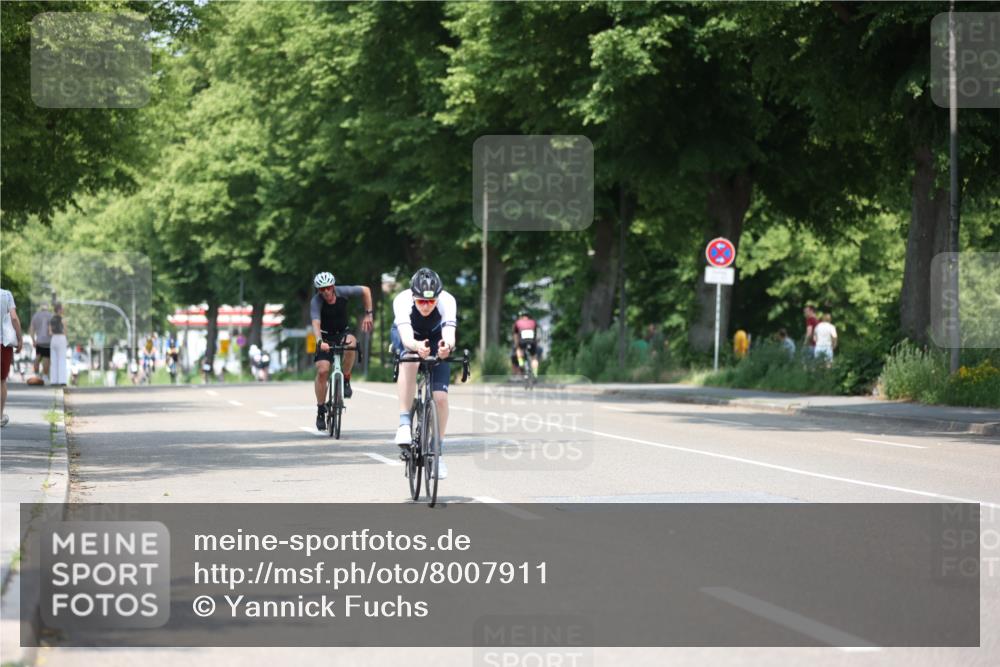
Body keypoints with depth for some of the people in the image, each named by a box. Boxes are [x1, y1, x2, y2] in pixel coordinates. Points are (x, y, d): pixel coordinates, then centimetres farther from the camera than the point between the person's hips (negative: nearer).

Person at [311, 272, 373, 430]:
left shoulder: (343, 292, -17)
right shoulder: (316, 302, -23)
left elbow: (366, 291, -1)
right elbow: (316, 324, -37)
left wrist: (368, 314, -3)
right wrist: (320, 341, -55)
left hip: (342, 332, 1)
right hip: (325, 336, -1)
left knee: (351, 342, -35)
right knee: (322, 370, -18)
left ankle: (346, 380, -16)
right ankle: (321, 410, -2)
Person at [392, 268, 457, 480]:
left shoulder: (447, 301, -34)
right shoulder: (402, 301, -36)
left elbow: (449, 334, -47)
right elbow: (406, 338, -49)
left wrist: (447, 345, -71)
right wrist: (417, 347, -71)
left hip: (435, 337, 1)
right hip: (407, 337, -1)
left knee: (440, 397, -13)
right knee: (409, 360, -37)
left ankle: (438, 451, 6)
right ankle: (404, 423, -32)